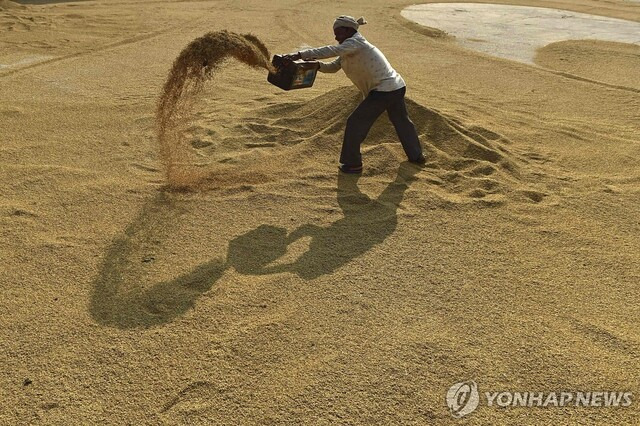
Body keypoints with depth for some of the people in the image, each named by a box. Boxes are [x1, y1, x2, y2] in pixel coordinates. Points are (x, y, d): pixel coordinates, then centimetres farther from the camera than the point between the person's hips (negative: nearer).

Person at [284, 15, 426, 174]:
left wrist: (300, 55, -30)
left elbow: (332, 51, -27)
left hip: (384, 91, -11)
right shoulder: (349, 51, 15)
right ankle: (416, 156, 42)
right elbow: (333, 67, 12)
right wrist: (316, 64, -8)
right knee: (402, 121, 25)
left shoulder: (356, 42, -14)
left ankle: (352, 164, 6)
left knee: (355, 123, -3)